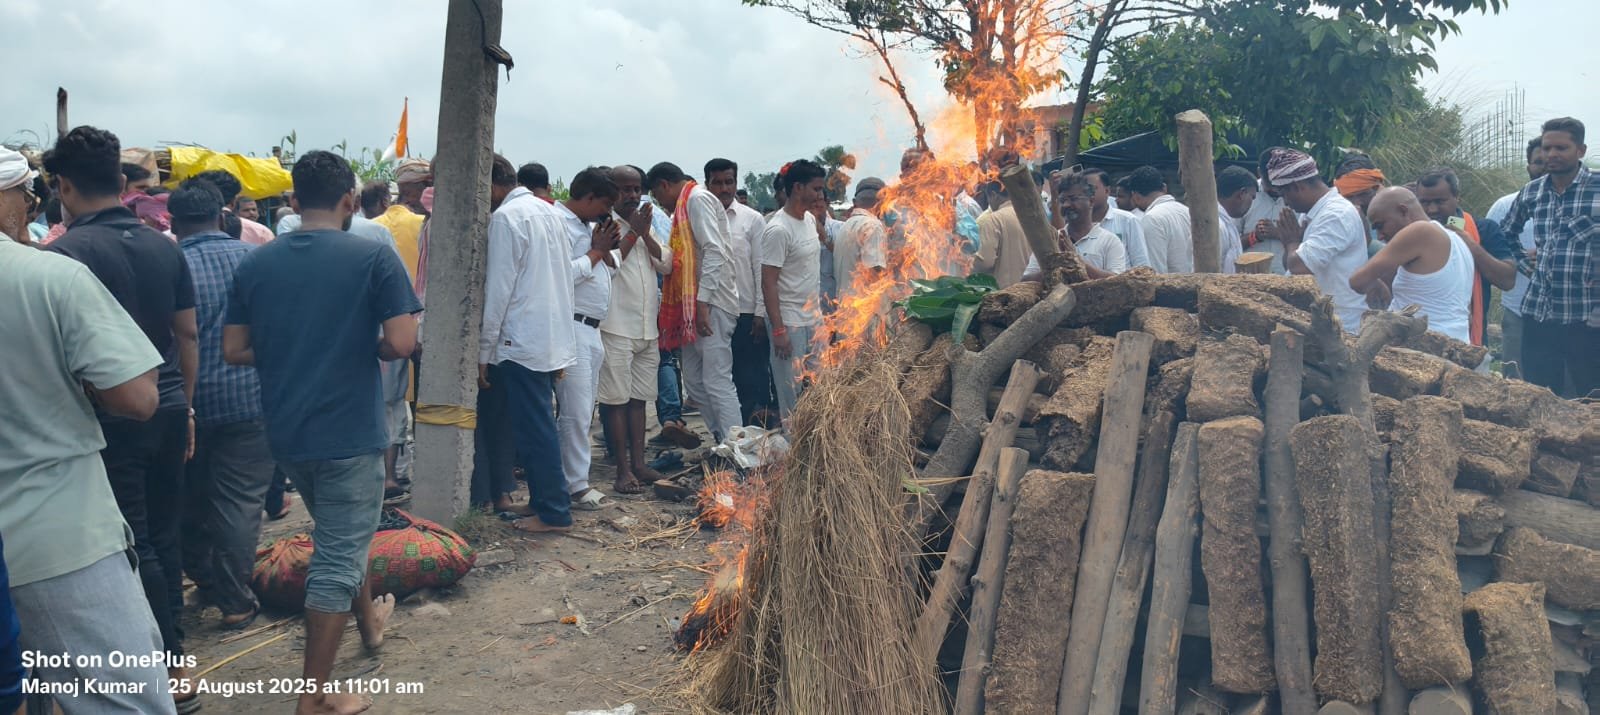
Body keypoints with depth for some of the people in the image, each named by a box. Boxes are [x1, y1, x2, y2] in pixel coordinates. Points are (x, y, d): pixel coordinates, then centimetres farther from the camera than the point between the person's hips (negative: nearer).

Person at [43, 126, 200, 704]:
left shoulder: (64, 252, -13)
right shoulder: (164, 246, 4)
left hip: (111, 420, -6)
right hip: (169, 412, 6)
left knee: (134, 547, 3)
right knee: (163, 538, 15)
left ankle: (167, 670, 10)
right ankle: (173, 654, 26)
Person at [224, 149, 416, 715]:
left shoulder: (256, 263, 2)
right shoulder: (373, 257, -12)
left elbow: (234, 351, 2)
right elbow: (401, 343, -18)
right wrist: (365, 348, 3)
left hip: (285, 431, 6)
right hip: (349, 432, -6)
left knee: (339, 536, 27)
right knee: (338, 559, 3)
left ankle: (370, 620, 47)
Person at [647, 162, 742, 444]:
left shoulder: (697, 198, -7)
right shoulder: (688, 203, 21)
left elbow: (714, 251, -18)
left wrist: (703, 303, -22)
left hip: (711, 304, -10)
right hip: (697, 304, 10)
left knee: (717, 383, -10)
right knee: (694, 381, 11)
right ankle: (723, 442, 17)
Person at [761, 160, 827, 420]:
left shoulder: (810, 219, 10)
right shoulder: (778, 230, -16)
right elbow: (768, 282, -17)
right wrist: (778, 330, -20)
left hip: (814, 319, 8)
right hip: (789, 322, -8)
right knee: (792, 391, -2)